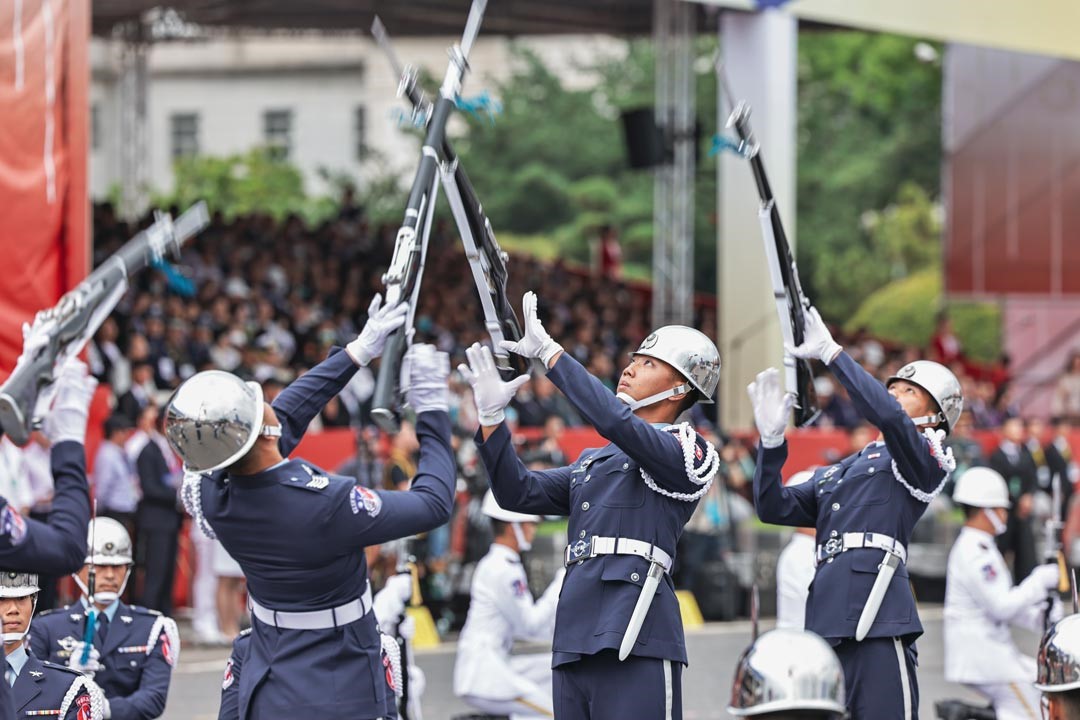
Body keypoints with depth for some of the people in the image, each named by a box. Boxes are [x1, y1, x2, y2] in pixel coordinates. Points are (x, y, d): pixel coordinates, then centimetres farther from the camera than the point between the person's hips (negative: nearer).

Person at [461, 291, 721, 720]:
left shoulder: (686, 451, 0)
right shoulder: (594, 463, 25)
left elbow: (616, 422, -16)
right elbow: (520, 493, 19)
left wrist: (548, 352, -11)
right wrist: (492, 416, 9)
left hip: (634, 642, -8)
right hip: (575, 645, 8)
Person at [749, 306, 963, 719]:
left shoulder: (926, 460, 6)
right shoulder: (838, 471, 27)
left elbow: (887, 416, -14)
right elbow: (776, 508, 17)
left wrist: (830, 353, -11)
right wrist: (772, 439, 4)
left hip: (878, 621, -7)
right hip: (827, 620, 7)